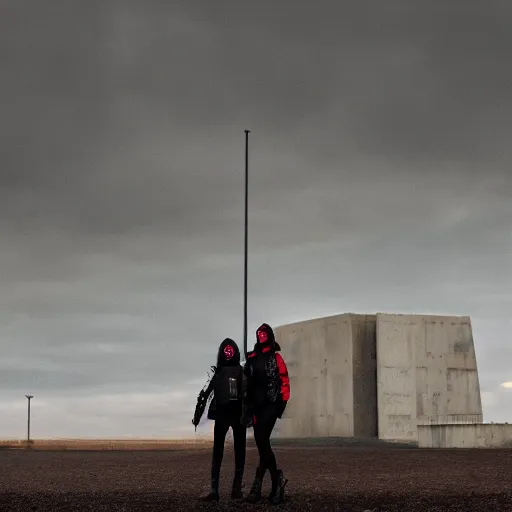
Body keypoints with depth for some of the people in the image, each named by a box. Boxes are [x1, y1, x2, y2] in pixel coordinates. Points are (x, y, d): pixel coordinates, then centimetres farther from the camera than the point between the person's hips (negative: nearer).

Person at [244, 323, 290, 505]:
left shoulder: (275, 357, 1)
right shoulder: (251, 358, 14)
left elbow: (284, 381, -4)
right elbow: (246, 382, 18)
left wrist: (282, 402, -12)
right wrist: (247, 405, 14)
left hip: (271, 404, -6)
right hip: (256, 405, 6)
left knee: (262, 441, -15)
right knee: (261, 443, 5)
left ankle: (258, 483, -12)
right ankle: (277, 481, 14)